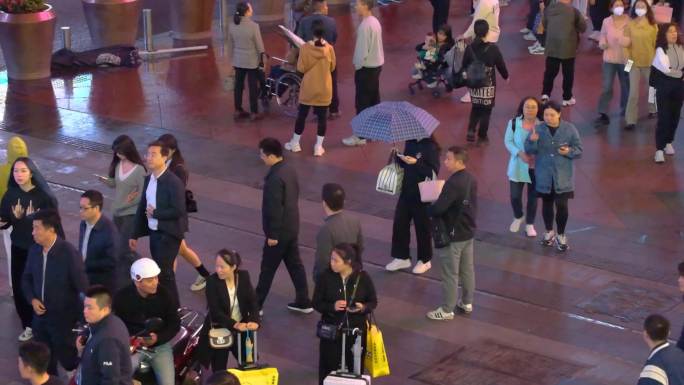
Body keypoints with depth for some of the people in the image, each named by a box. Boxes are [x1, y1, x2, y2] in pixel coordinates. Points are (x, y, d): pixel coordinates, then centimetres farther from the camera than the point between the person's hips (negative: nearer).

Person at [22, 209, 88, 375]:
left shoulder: (69, 253, -22)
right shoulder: (34, 250, -4)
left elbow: (82, 287, -18)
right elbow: (27, 278, 12)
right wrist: (32, 299, -6)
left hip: (64, 318, -5)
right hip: (40, 315, 5)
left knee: (67, 359, 9)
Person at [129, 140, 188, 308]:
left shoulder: (173, 182, -18)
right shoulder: (148, 179, 6)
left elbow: (178, 211, -22)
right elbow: (142, 207, 12)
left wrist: (155, 213, -14)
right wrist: (135, 235, 13)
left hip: (169, 234, -7)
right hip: (154, 232, 7)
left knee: (163, 272, -6)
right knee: (162, 271, 16)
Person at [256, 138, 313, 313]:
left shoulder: (275, 178, -26)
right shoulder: (290, 169, 3)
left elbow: (275, 208, -24)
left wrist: (273, 234, -17)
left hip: (280, 230, -9)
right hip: (292, 227, 9)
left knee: (268, 268, 3)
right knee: (294, 263, 16)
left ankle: (256, 305, 14)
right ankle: (303, 302, 22)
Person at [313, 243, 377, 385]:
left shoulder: (363, 277, -7)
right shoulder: (326, 277, -8)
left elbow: (373, 302, 4)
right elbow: (316, 303, -2)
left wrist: (363, 307, -18)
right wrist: (332, 306, -21)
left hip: (356, 330, 0)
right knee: (329, 369, 3)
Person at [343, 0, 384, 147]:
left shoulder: (365, 26, -22)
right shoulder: (375, 22, 8)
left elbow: (362, 49, -22)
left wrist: (357, 66, -10)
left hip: (366, 67, -9)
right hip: (376, 64, 9)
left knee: (362, 102, -3)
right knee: (374, 99, 15)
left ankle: (361, 136, 1)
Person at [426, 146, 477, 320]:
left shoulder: (453, 183, -27)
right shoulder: (471, 179, 2)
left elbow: (438, 208, -29)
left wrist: (428, 210, -6)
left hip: (453, 235, -9)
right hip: (468, 231, 9)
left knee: (449, 273, 3)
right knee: (467, 269, 19)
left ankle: (447, 310, 12)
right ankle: (467, 302, 33)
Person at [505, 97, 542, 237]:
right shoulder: (514, 123, -8)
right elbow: (508, 141, -5)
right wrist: (520, 153, -19)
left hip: (537, 166, 0)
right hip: (518, 166, 0)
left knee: (533, 196, 10)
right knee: (515, 195, 2)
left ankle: (530, 224, 29)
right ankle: (518, 217, 35)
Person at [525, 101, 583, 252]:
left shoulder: (570, 129, -8)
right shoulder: (538, 129, -4)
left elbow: (579, 150, -3)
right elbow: (529, 150, -6)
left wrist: (569, 151, -24)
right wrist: (532, 141, -27)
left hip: (563, 176, -2)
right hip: (544, 175, 2)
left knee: (562, 205, -3)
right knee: (547, 203, 15)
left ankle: (561, 236, 16)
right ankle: (549, 232, 35)